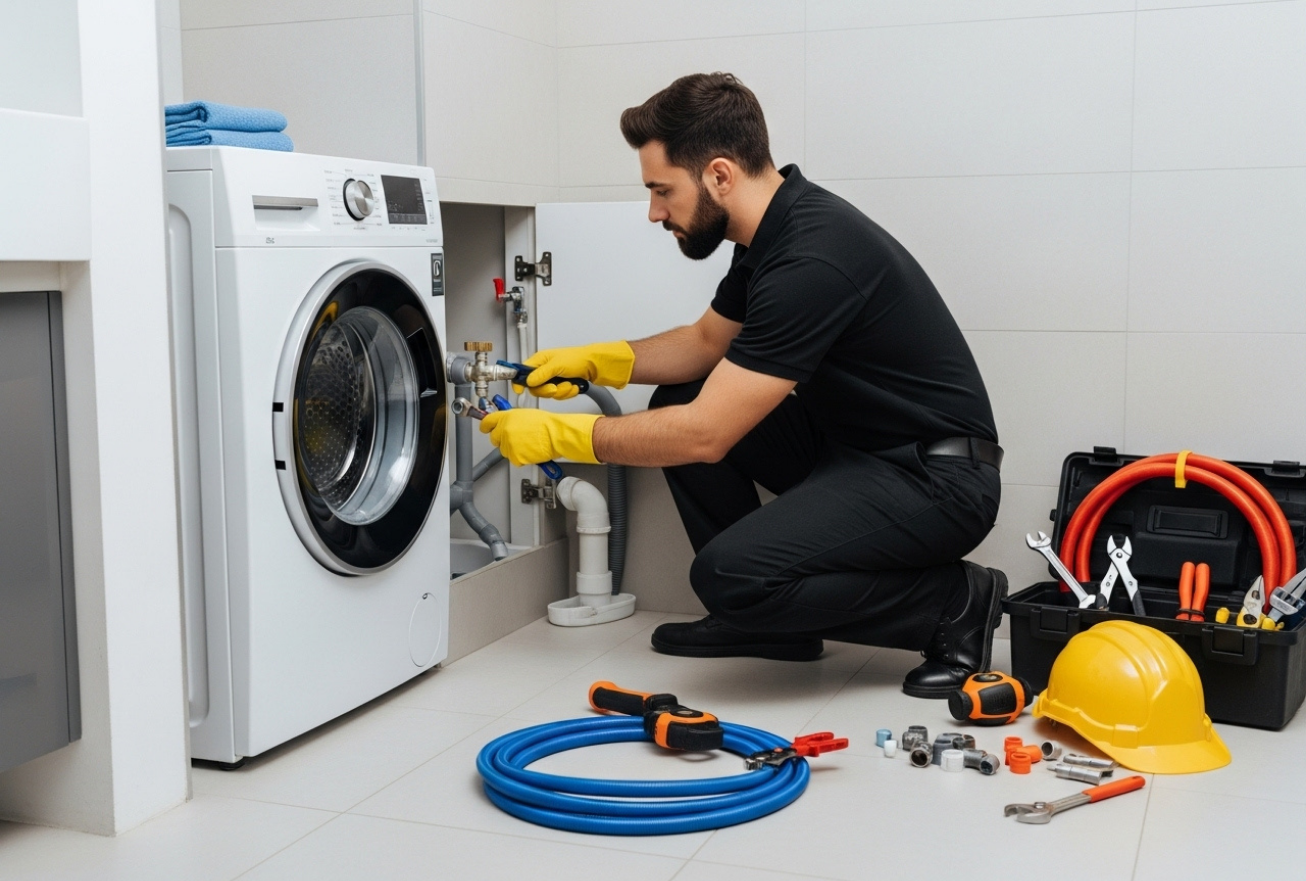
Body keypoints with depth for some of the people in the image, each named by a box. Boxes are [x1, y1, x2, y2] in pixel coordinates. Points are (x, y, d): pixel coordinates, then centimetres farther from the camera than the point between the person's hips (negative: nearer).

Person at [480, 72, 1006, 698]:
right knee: (675, 404, 8)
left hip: (938, 479, -10)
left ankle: (955, 603, -5)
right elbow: (707, 341, 21)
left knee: (729, 573, -26)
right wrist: (593, 360, 8)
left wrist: (558, 435, -15)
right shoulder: (772, 231, 4)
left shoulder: (811, 260, -26)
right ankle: (766, 619, 15)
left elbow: (706, 435, -25)